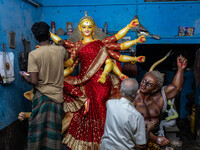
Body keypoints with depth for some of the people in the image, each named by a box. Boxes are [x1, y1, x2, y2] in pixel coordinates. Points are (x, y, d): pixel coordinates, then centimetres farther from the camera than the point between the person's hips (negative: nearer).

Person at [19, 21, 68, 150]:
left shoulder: (33, 54, -13)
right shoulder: (61, 50, -3)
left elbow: (34, 81, -14)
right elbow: (67, 56, 23)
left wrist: (24, 76, 6)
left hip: (42, 95, -3)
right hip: (58, 95, 3)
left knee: (38, 129, 9)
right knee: (54, 130, 12)